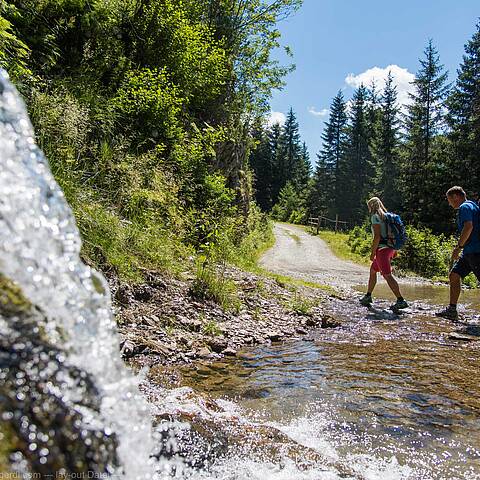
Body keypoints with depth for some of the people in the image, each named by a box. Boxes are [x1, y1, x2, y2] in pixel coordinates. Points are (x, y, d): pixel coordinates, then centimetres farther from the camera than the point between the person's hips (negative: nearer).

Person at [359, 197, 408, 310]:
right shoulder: (385, 216, 17)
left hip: (382, 249, -10)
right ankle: (368, 296, 29)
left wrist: (373, 252, -15)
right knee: (373, 270, 20)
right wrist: (394, 251, 20)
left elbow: (377, 236, -18)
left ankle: (401, 300, -12)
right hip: (390, 248, 10)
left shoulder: (375, 216, -10)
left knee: (387, 275, -10)